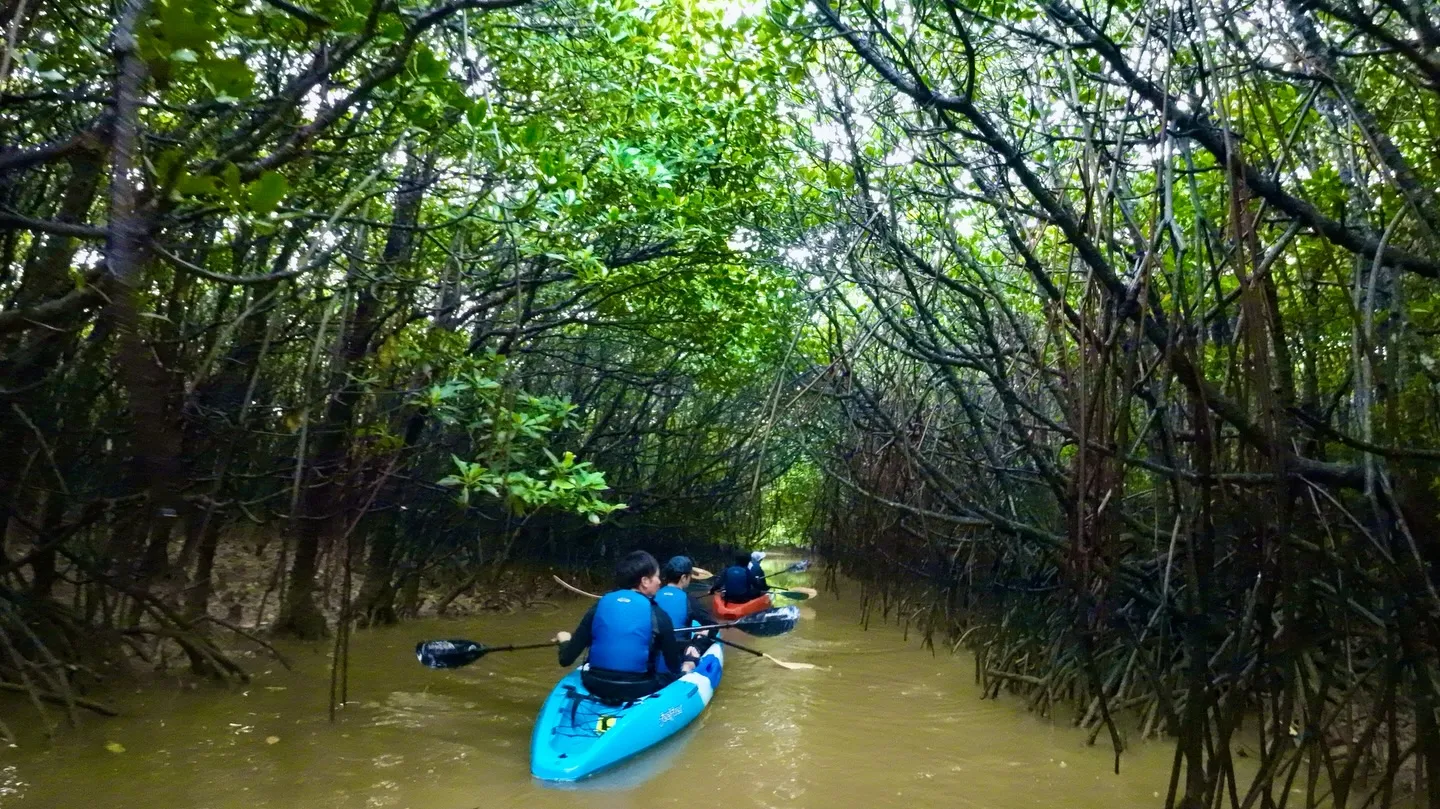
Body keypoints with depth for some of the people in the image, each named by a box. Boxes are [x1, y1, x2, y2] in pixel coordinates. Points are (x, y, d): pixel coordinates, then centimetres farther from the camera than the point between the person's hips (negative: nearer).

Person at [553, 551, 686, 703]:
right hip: (638, 691, -3)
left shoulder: (600, 606, -1)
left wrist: (564, 640, 22)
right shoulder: (658, 615, -8)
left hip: (595, 688, 3)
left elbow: (566, 659, -1)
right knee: (676, 677, 24)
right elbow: (674, 667, 0)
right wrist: (688, 656, 22)